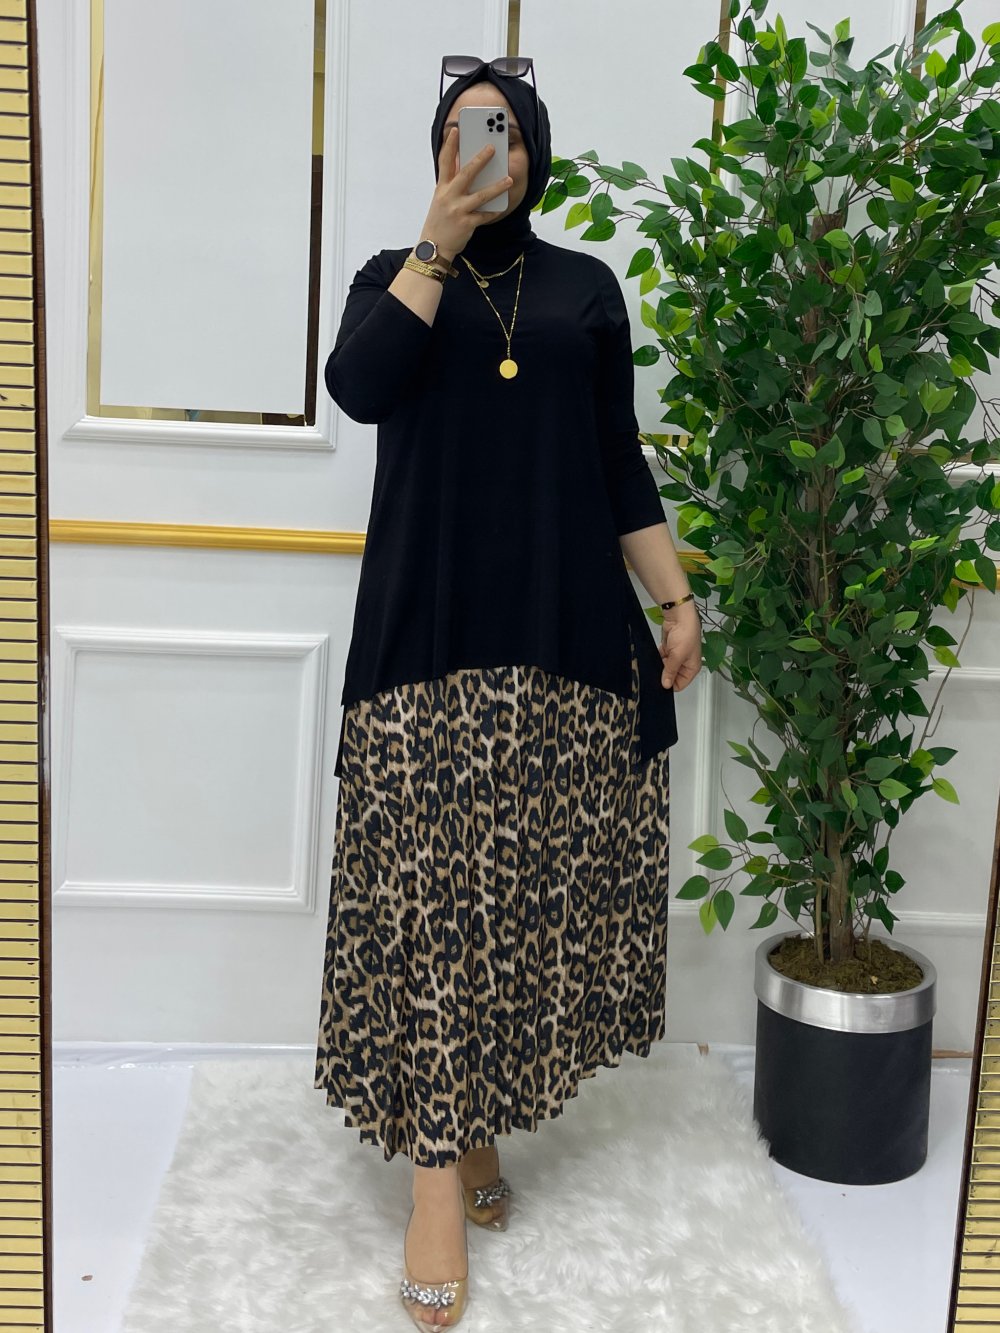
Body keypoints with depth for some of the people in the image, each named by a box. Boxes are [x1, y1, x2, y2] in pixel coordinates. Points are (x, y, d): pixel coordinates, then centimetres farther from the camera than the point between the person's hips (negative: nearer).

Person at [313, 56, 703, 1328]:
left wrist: (677, 601, 7)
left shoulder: (585, 287, 15)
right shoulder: (396, 273, 12)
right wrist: (440, 241, -9)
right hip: (429, 628, -1)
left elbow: (621, 462, 13)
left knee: (530, 882, 2)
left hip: (565, 630, 2)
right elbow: (356, 386, -10)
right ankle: (440, 1169, -3)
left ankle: (479, 1115, 19)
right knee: (429, 885, -7)